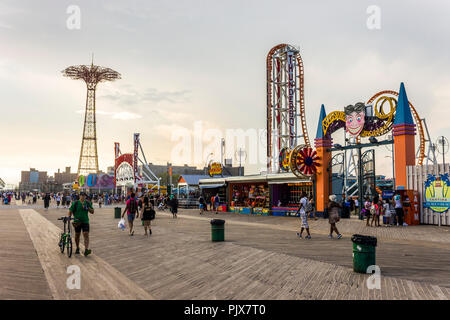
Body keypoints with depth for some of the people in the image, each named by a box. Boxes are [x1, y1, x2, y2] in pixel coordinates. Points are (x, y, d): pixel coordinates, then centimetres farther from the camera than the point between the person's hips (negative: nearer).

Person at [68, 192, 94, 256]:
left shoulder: (88, 203, 4)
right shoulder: (75, 203, -2)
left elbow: (92, 212, 5)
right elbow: (70, 211, -3)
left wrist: (88, 208, -13)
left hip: (85, 221, 0)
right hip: (77, 222, 0)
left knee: (86, 235, -12)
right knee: (77, 235, 11)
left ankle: (86, 250, -18)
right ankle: (77, 248, 31)